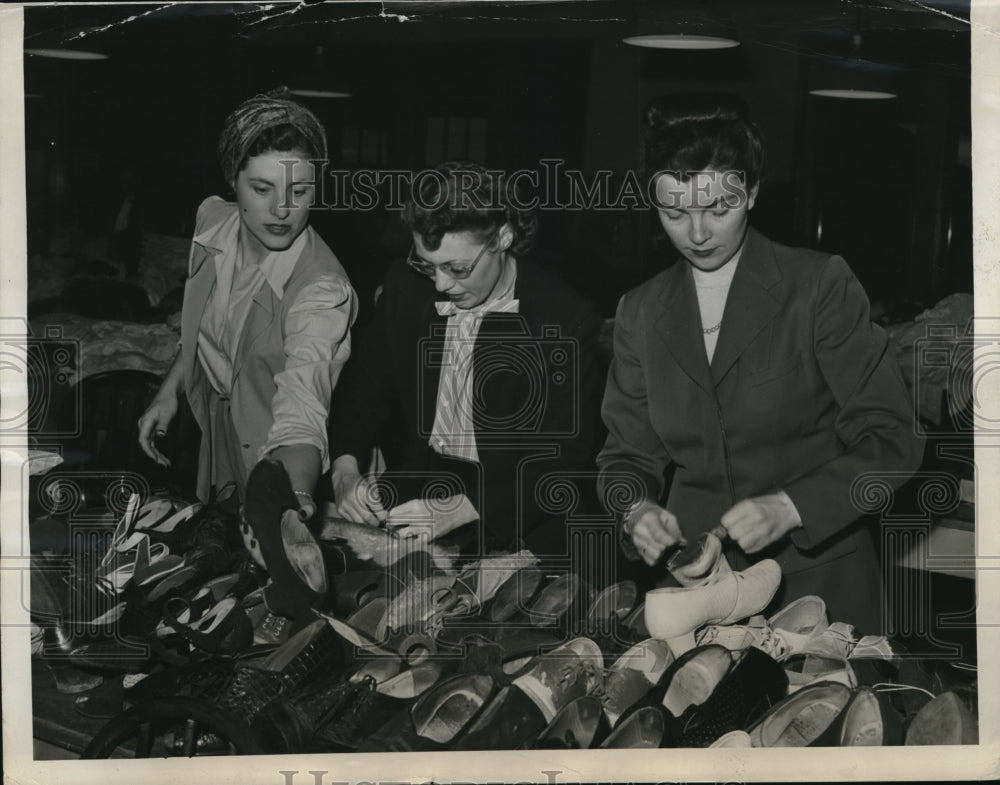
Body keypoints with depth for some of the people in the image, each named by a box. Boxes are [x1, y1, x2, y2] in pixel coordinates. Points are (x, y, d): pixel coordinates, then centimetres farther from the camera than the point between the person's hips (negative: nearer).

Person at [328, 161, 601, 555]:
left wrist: (460, 510, -23)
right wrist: (346, 470, -11)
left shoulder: (566, 320, -12)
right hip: (413, 489, 4)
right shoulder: (405, 288, 2)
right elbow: (364, 390, 10)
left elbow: (565, 459, -12)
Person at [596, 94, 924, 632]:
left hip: (818, 579, -3)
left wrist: (787, 507, -24)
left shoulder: (821, 285, -7)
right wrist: (636, 512, -14)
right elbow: (626, 455, 8)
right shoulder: (641, 312, 5)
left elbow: (890, 442, -10)